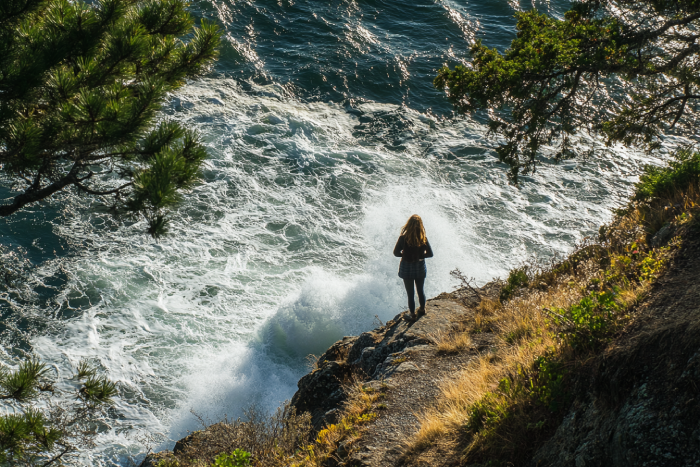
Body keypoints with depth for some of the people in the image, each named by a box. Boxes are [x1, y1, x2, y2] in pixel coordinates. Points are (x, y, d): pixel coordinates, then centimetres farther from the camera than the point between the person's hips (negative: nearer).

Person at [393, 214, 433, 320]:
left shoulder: (403, 238, -22)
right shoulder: (423, 239, -16)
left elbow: (396, 252, -13)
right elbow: (430, 254, -9)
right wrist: (419, 255, 3)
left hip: (407, 268, -2)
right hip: (420, 267, 2)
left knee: (410, 293, 15)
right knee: (420, 291, 24)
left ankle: (412, 314, 29)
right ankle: (422, 309, 43)